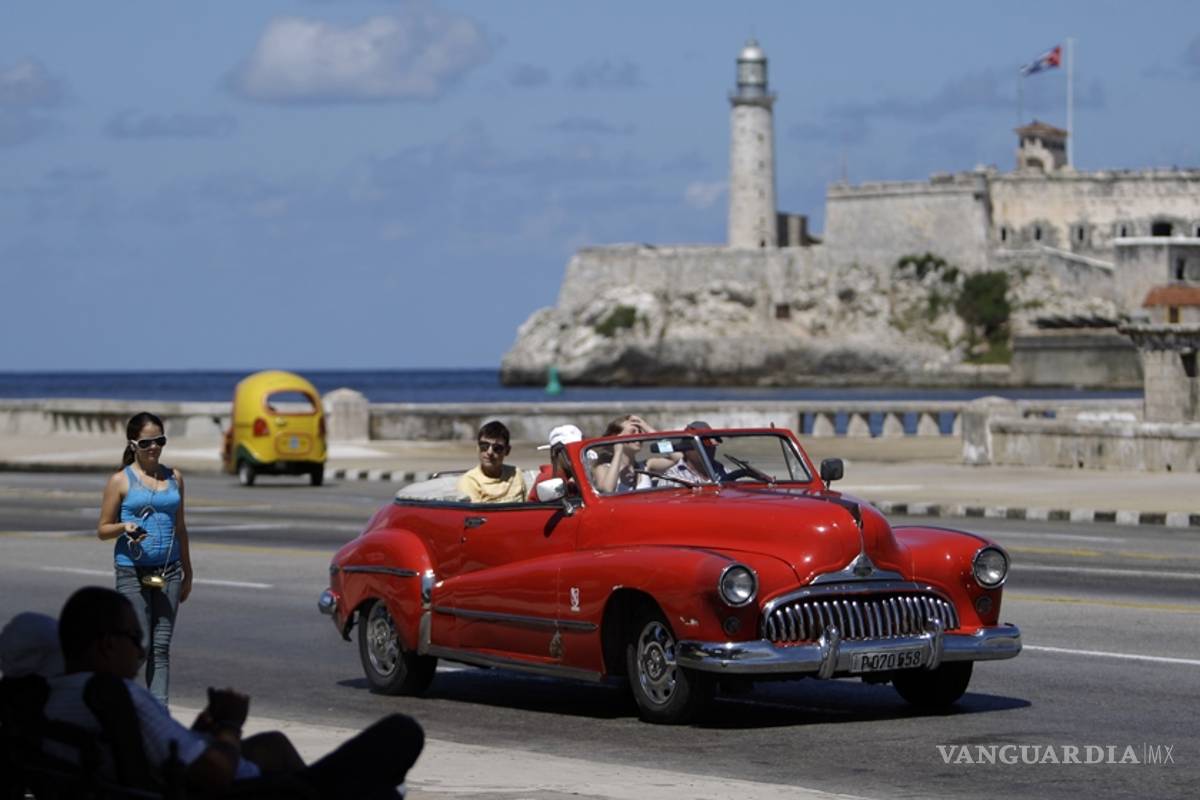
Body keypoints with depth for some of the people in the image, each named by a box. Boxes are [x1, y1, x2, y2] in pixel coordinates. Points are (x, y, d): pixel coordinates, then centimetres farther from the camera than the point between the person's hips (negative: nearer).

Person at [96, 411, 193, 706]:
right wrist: (125, 527, -20)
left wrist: (187, 573, 19)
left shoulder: (174, 478, 11)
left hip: (168, 569, 4)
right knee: (139, 644, -8)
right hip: (132, 570, -4)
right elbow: (103, 530, 2)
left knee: (161, 646, 0)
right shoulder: (121, 481, -1)